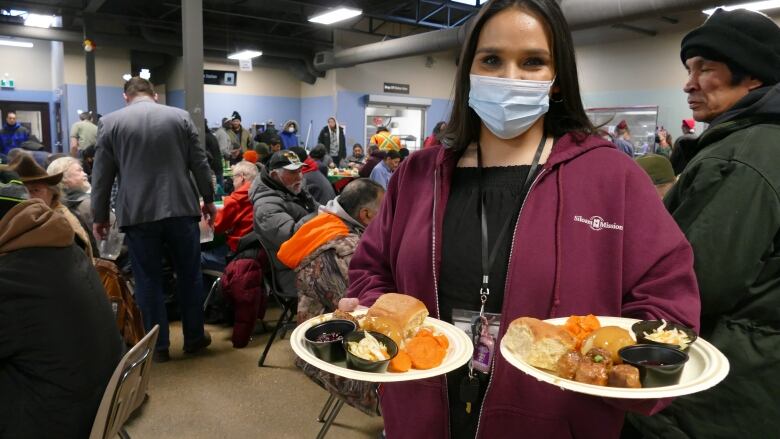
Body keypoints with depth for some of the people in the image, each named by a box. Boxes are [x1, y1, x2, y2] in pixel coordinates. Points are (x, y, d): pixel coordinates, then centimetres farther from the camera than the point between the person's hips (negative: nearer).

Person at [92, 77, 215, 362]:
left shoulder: (110, 122, 3)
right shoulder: (180, 116, 5)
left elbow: (101, 175, 4)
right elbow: (199, 164, 6)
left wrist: (99, 215, 12)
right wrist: (209, 200, 15)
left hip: (137, 213, -1)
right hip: (181, 209, 1)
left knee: (148, 280, 8)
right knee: (189, 276, 12)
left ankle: (158, 346, 14)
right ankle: (194, 338, 22)